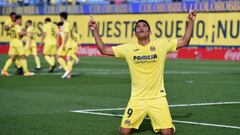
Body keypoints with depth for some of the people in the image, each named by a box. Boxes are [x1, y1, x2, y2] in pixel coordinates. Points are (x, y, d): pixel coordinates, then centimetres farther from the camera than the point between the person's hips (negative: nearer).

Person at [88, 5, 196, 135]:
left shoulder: (161, 44, -1)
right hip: (137, 99, 1)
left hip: (157, 98, -1)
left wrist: (190, 21, -9)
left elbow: (184, 41, 0)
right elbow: (103, 49, 4)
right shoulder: (128, 48, 1)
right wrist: (95, 30, -4)